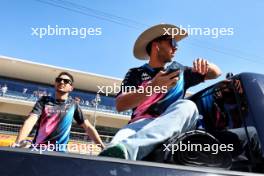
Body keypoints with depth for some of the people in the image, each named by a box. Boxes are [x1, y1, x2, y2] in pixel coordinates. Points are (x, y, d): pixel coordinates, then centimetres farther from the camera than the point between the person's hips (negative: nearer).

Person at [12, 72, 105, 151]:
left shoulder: (73, 105, 7)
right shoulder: (44, 100, 6)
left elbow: (88, 127, 7)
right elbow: (30, 121, -6)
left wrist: (104, 148, 0)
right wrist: (17, 143, -22)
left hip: (59, 151, 0)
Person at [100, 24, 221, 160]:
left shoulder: (181, 72, 25)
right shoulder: (136, 73, 14)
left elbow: (216, 73, 32)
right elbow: (120, 105, -1)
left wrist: (205, 64, 6)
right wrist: (152, 87, -18)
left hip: (172, 128, 2)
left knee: (187, 106, -30)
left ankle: (128, 148, -52)